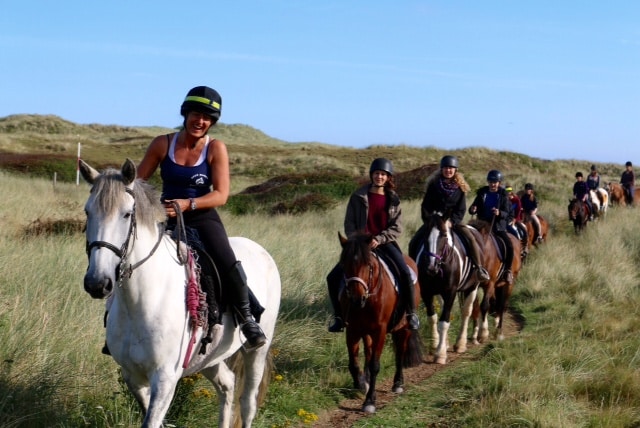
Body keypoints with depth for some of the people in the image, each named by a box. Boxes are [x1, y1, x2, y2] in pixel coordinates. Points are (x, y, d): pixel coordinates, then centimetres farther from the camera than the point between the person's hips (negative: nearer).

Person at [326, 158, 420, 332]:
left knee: (406, 273, -25)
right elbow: (349, 224, 3)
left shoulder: (393, 200, 4)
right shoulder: (358, 197, 2)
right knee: (333, 277, -10)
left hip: (385, 243, -1)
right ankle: (339, 316, 7)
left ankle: (411, 313, -8)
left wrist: (379, 239, -15)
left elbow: (397, 228, -1)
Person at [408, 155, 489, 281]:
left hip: (453, 220, -1)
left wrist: (451, 221, -17)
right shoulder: (434, 184, -3)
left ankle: (479, 268, -15)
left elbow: (461, 209, -3)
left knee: (471, 239, -23)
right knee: (414, 243, -14)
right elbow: (425, 205, 0)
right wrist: (428, 221, -11)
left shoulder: (460, 187, -2)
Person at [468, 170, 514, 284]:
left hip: (499, 227, -2)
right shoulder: (482, 193, 5)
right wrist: (472, 209, -15)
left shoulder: (503, 196, 1)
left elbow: (508, 214, -2)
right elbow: (473, 209, 10)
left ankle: (508, 270, -6)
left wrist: (500, 213, -24)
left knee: (509, 245, -22)